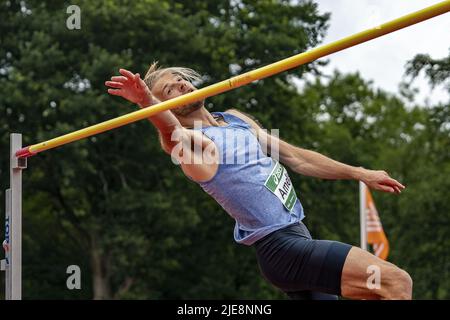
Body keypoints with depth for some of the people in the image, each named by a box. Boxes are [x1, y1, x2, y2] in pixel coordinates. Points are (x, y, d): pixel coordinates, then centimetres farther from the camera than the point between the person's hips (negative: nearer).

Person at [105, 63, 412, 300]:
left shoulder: (235, 118, 15)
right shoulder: (188, 143, -10)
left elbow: (295, 157, 21)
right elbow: (171, 131, -34)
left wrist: (360, 174, 20)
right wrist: (146, 101, -56)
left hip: (297, 233, 8)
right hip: (282, 247, -8)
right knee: (396, 282, -19)